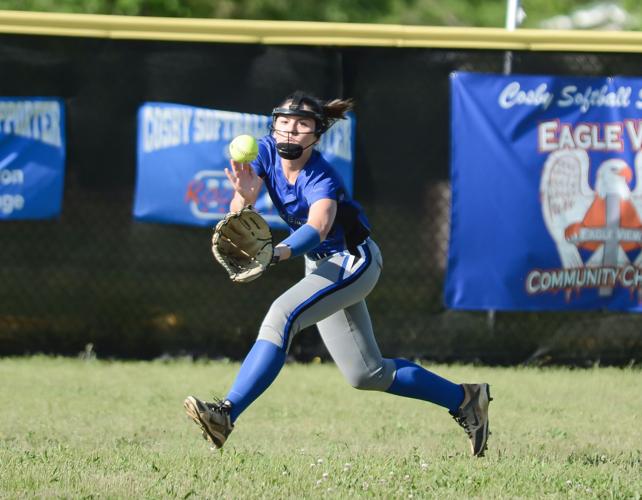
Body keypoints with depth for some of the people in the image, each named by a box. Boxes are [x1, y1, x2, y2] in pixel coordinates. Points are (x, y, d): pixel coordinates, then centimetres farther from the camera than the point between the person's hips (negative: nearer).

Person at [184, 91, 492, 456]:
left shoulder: (322, 178, -27)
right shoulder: (267, 152, -10)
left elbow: (318, 227, -48)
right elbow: (241, 204, -23)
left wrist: (280, 253, -68)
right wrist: (244, 196, -48)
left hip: (353, 260, -8)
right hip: (321, 264, 8)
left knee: (282, 316, -32)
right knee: (367, 375, 12)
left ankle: (227, 414, -39)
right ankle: (463, 399, 25)